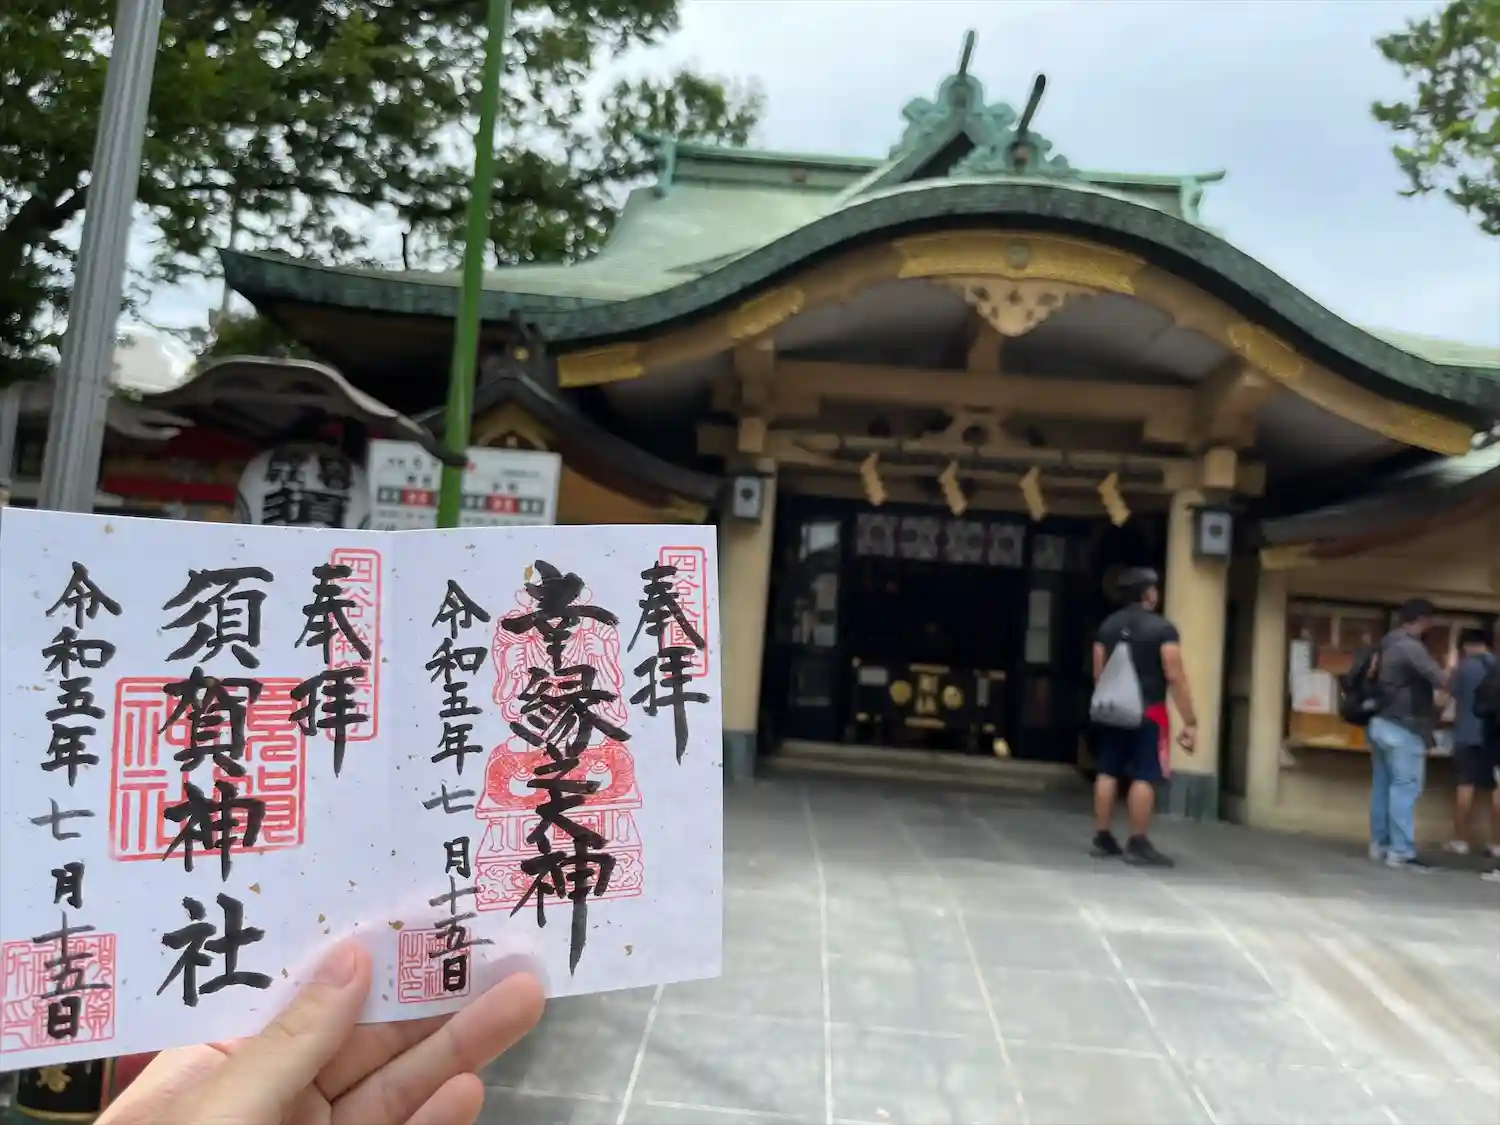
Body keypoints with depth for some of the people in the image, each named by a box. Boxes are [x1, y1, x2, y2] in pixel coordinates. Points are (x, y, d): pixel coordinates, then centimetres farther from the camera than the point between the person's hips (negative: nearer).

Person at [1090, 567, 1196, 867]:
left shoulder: (1108, 625, 8)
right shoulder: (1163, 628, -10)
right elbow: (1175, 677, -14)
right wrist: (1190, 721, -12)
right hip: (1148, 712, -6)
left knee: (1108, 773, 8)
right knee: (1144, 777, -3)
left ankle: (1102, 838, 12)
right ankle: (1137, 844, -3)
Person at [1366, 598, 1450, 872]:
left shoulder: (1387, 644, 14)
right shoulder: (1410, 646, -16)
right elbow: (1442, 681, -18)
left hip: (1381, 723, 9)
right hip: (1402, 728, -9)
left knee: (1382, 786, 11)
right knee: (1405, 788, -6)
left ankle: (1379, 845, 15)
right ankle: (1401, 852, -6)